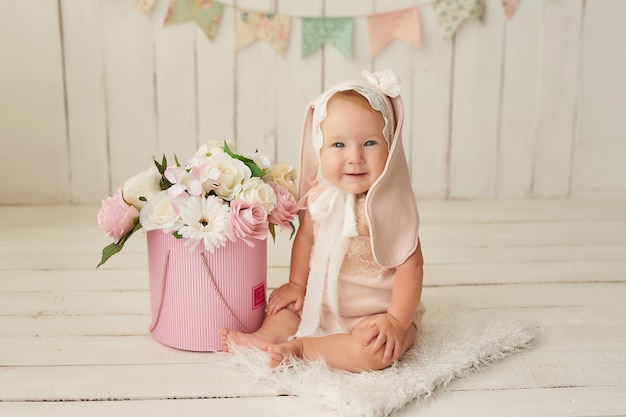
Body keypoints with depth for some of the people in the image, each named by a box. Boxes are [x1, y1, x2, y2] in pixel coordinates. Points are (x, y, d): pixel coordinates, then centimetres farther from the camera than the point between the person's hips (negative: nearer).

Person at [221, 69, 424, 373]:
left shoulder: (391, 205, -22)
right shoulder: (321, 196, -7)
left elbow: (410, 265, -22)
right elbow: (305, 237, 9)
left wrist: (396, 320, -26)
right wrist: (296, 284, 9)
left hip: (375, 312, -6)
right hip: (323, 303, 6)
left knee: (374, 351, -32)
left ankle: (300, 347, -17)